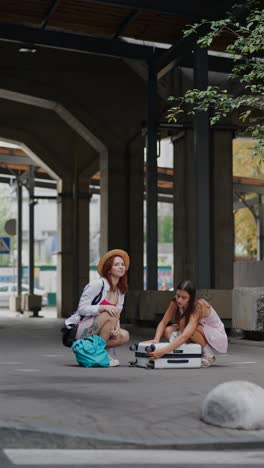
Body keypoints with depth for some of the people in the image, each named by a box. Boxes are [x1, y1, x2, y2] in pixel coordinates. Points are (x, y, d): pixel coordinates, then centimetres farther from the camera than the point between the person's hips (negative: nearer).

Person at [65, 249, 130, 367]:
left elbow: (117, 314, 9)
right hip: (79, 330, -7)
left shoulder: (120, 291, 9)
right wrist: (104, 307, -31)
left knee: (124, 336, -13)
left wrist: (116, 327, -14)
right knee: (110, 315, -29)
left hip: (95, 332, 7)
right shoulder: (98, 285, -14)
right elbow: (82, 309, -17)